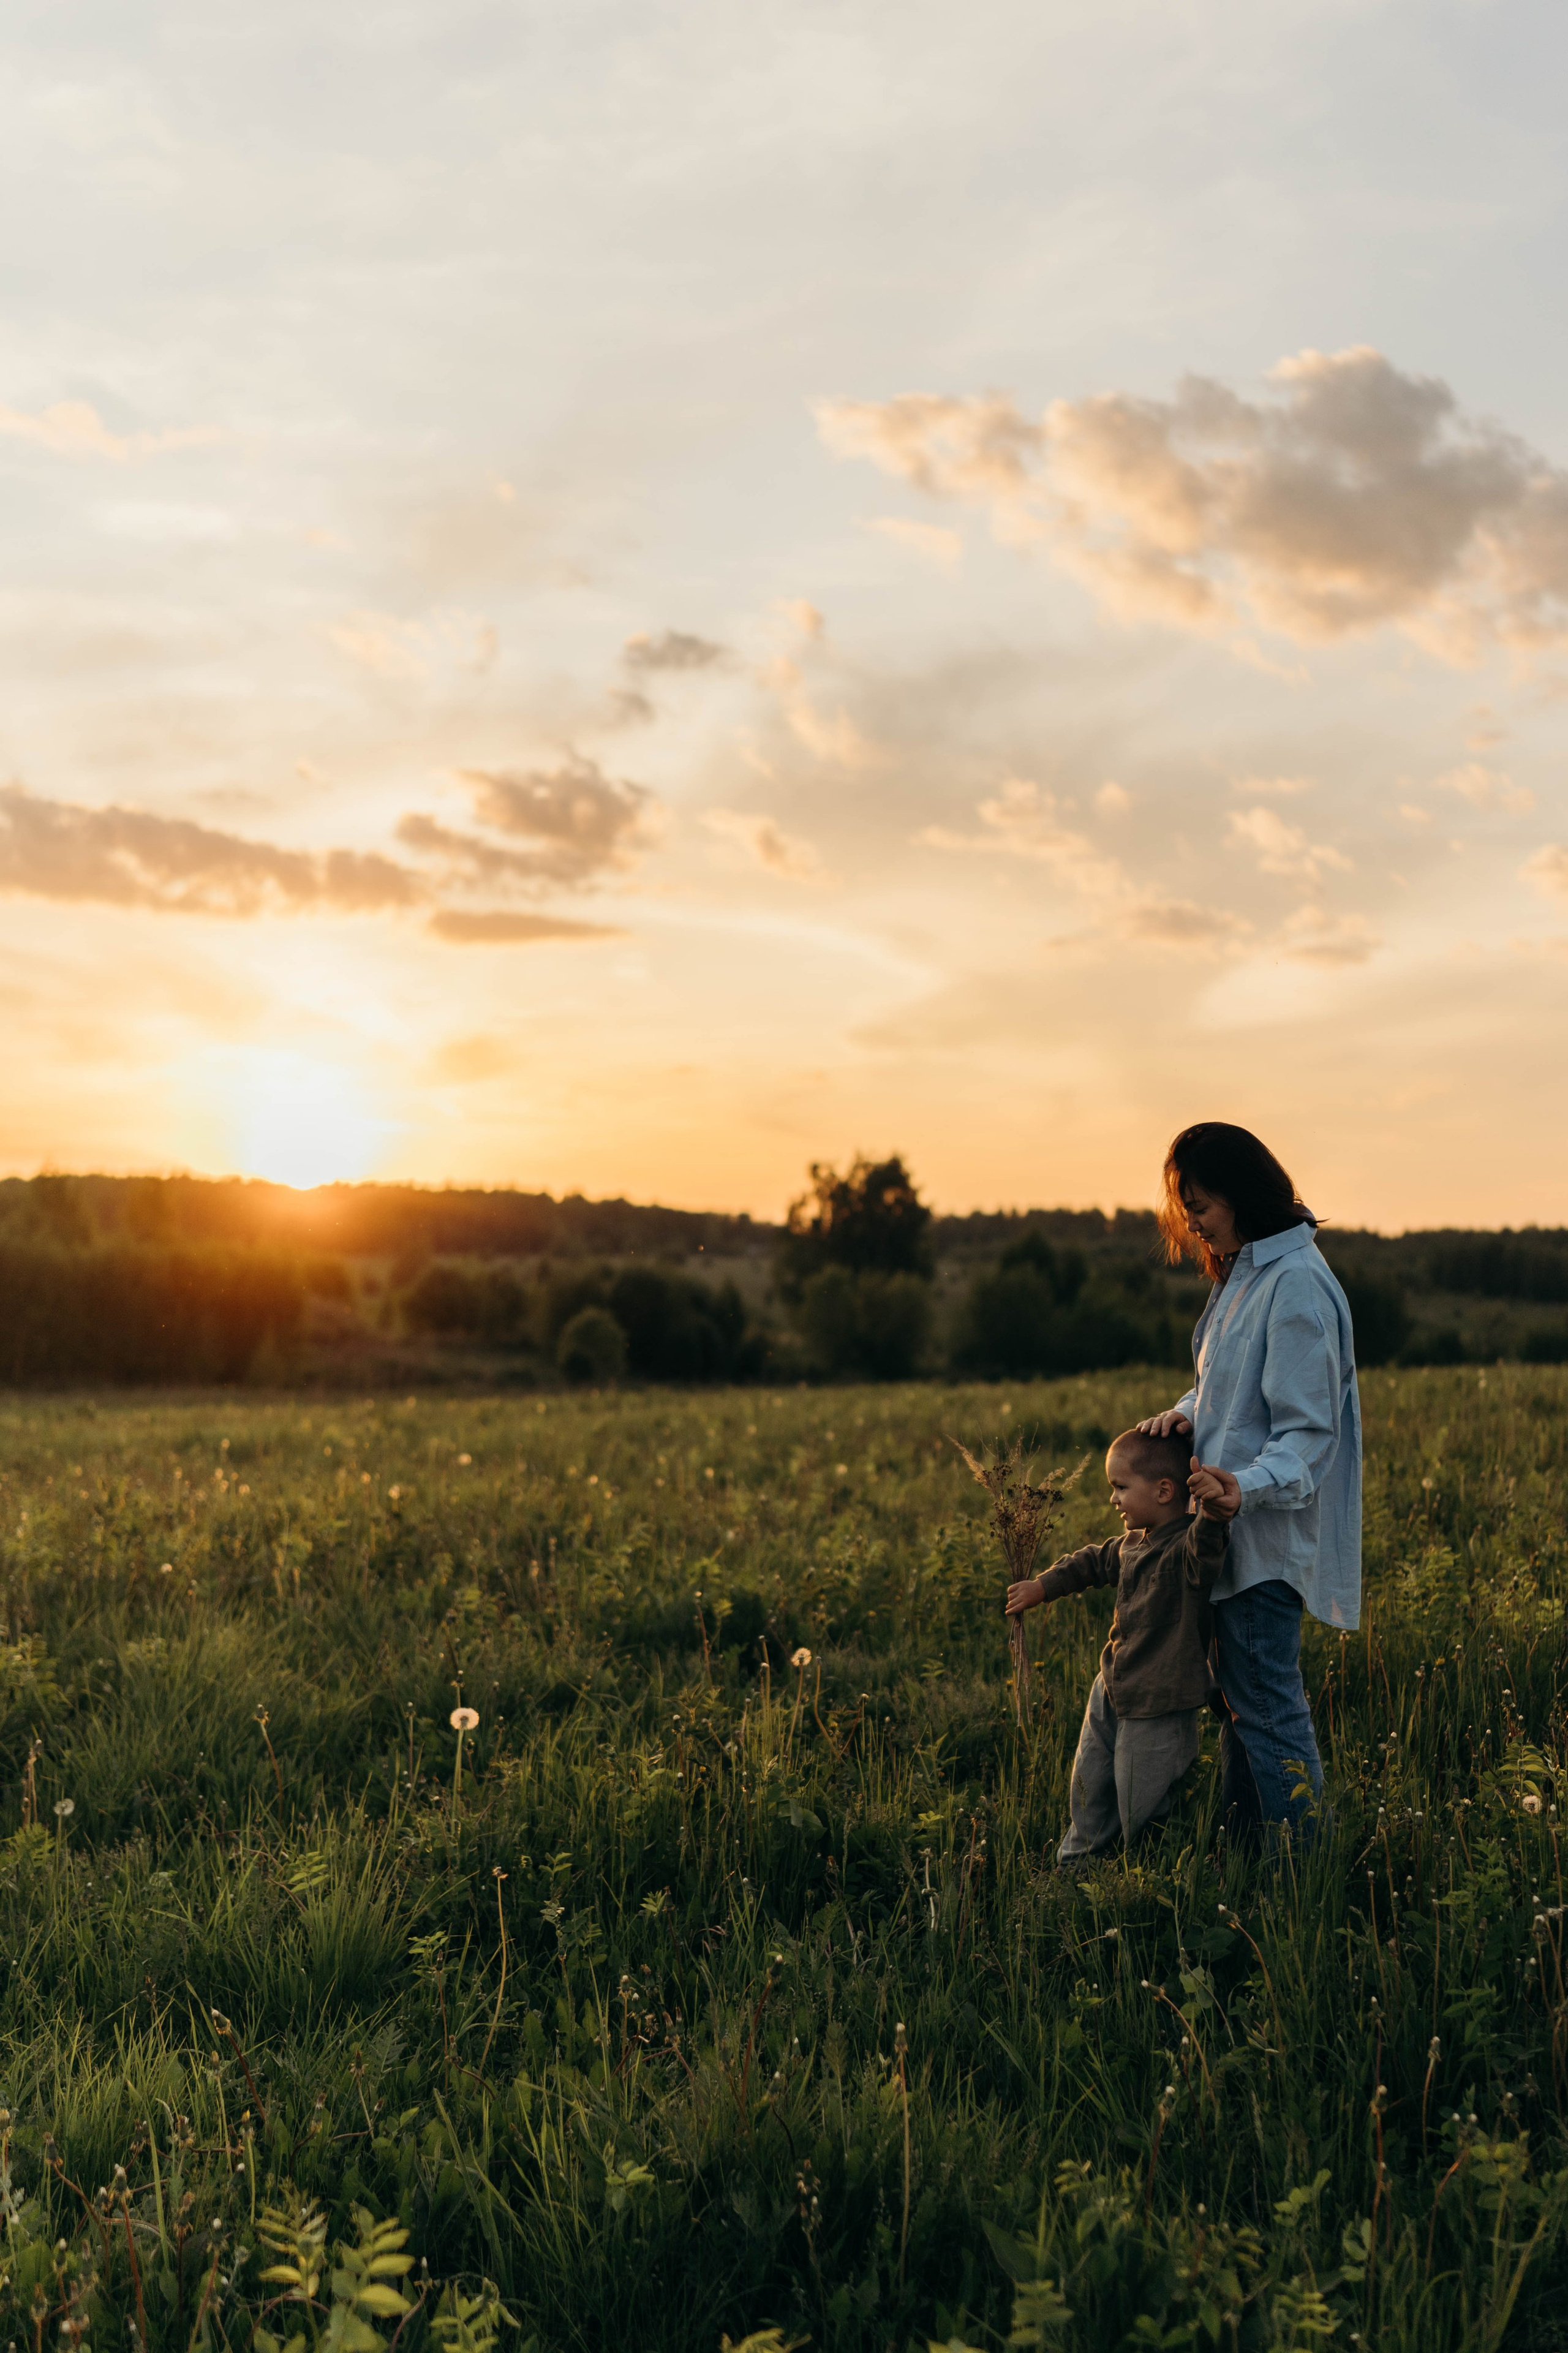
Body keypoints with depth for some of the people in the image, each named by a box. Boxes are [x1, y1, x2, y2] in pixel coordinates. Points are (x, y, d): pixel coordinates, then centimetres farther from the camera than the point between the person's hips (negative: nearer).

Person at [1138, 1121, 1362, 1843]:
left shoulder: (1296, 1285, -19)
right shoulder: (1247, 1272, 11)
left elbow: (1309, 1428, -21)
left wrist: (1250, 1485, -37)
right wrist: (1187, 1413, -2)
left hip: (1269, 1532, -10)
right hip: (1237, 1533, 10)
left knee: (1269, 1709, -4)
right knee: (1239, 1700, 17)